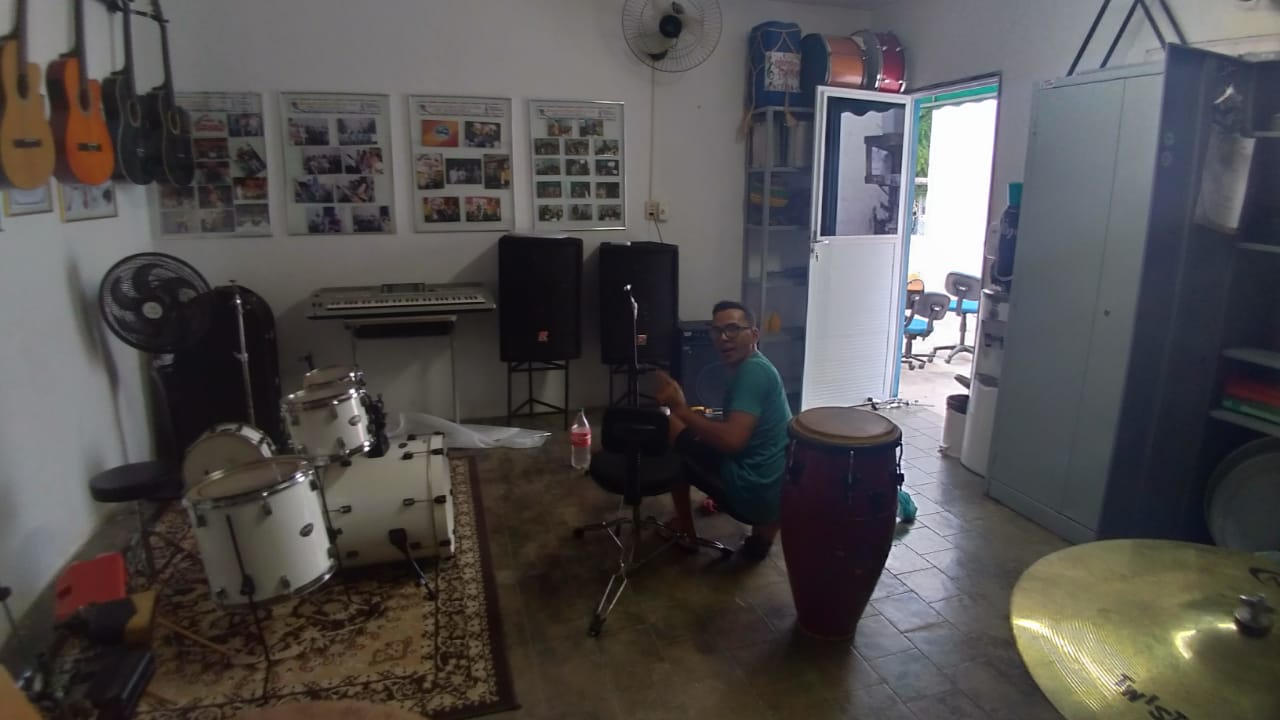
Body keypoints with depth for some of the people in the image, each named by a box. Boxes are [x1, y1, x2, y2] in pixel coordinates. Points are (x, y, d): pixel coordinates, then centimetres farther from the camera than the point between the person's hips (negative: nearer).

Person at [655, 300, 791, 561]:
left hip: (752, 491, -11)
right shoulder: (756, 367, 15)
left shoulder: (752, 370, -16)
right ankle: (763, 524, 23)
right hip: (777, 491, 11)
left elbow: (732, 440, -27)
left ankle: (685, 530, 14)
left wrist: (681, 409, -18)